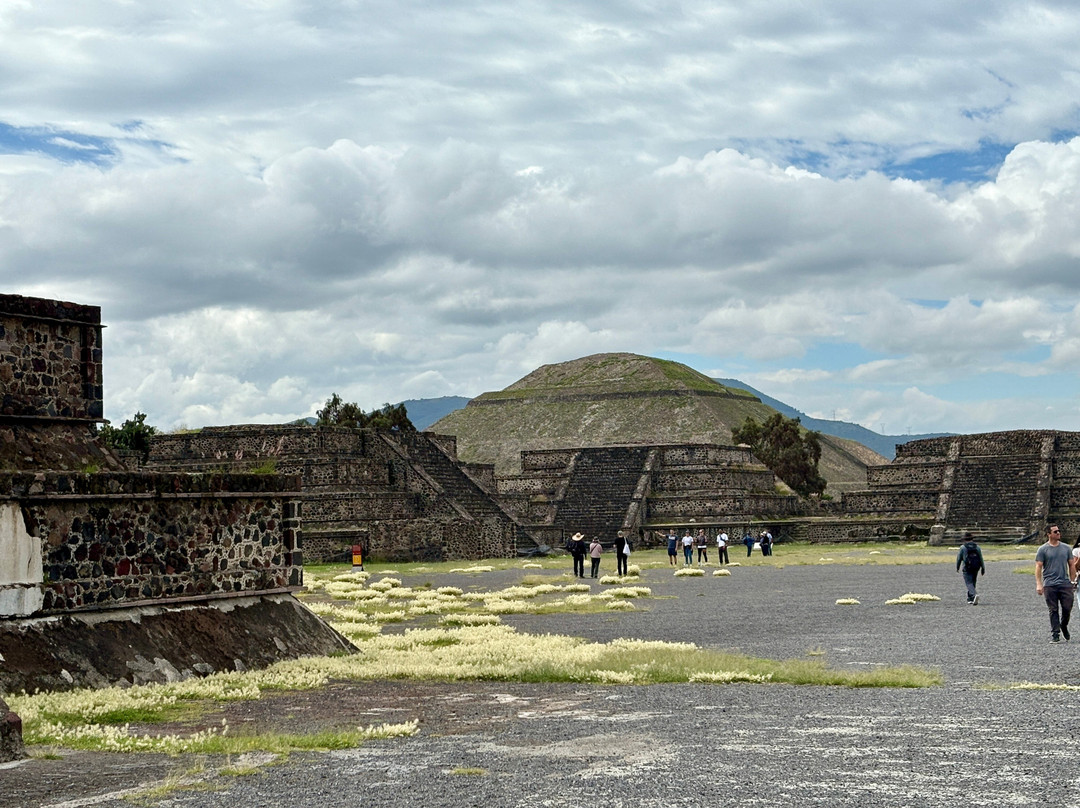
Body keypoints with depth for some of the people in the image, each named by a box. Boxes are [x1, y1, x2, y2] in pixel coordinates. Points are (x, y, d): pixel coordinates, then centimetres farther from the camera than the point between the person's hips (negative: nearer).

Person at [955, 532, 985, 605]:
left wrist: (957, 567, 14)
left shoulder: (962, 547, -4)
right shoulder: (977, 547, 6)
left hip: (967, 568, -4)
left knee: (969, 583, -8)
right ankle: (970, 599, 19)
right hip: (976, 568, 4)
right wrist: (983, 568, 9)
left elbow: (959, 558, 1)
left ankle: (974, 595, -34)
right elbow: (981, 558, 5)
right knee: (972, 583, 15)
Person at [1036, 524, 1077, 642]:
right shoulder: (1043, 550, 1)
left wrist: (1073, 580, 10)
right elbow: (1038, 567, -2)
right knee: (1053, 611, -1)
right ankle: (1055, 634, 4)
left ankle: (1064, 626, 27)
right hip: (1049, 585, -2)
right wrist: (1038, 584, -10)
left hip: (1065, 584, 3)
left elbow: (1072, 565, 17)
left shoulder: (1066, 548, 12)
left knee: (1067, 608, -1)